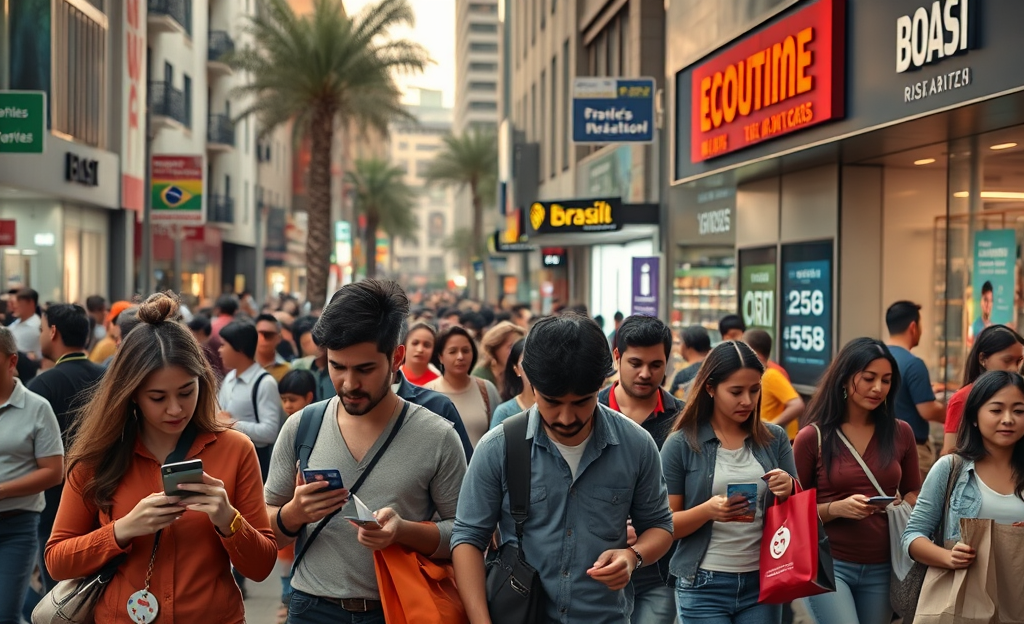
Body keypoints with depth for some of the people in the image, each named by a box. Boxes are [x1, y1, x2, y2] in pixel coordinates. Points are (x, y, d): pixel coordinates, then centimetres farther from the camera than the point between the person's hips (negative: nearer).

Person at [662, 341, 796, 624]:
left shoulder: (775, 439, 4)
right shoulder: (681, 444, -5)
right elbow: (665, 525, -4)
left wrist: (788, 492, -12)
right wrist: (707, 511, -22)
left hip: (762, 582, 3)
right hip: (704, 586, -3)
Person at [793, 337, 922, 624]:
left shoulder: (901, 433, 4)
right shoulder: (812, 437, -5)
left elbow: (913, 492, 16)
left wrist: (904, 508, -6)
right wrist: (836, 508, -18)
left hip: (881, 568, 4)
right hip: (828, 564, -4)